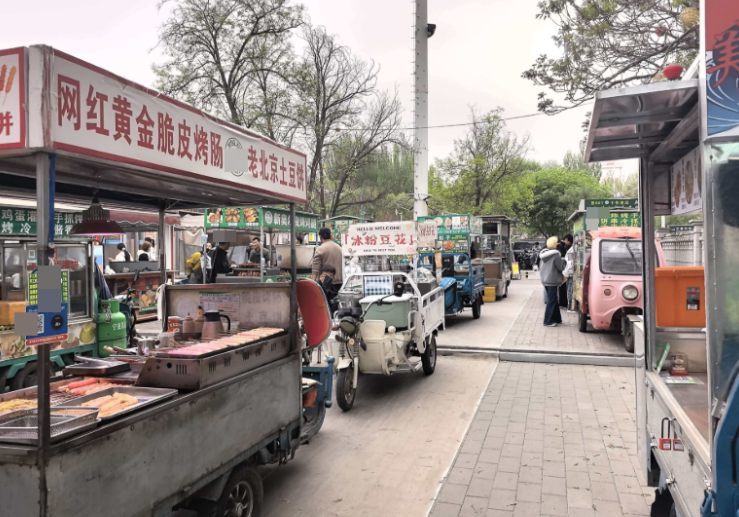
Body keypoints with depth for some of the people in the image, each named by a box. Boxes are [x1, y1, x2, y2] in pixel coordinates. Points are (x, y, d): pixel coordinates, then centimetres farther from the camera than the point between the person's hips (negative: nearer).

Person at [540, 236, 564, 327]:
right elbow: (560, 267, -12)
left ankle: (557, 319, 24)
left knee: (553, 300, 17)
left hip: (544, 280, 8)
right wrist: (563, 264, 8)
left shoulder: (543, 254, 7)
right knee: (551, 301, -2)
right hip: (552, 280, -8)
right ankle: (548, 321, 0)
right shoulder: (556, 254, -16)